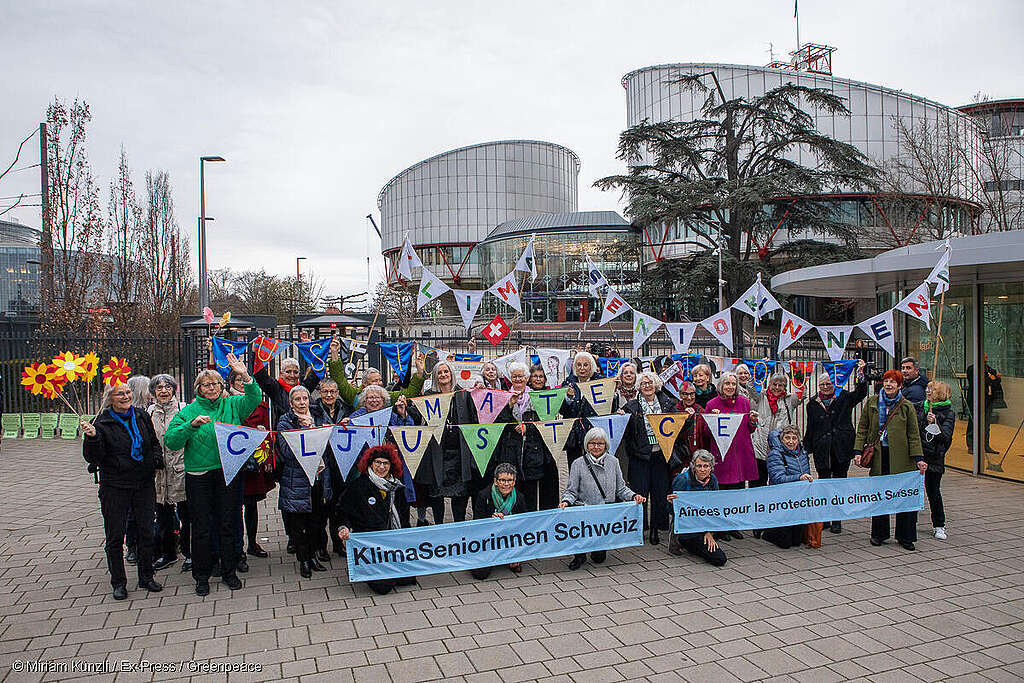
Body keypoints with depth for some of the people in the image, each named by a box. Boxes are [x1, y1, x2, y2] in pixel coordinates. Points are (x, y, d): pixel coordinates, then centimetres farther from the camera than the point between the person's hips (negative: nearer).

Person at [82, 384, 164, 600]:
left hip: (144, 484, 3)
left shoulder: (142, 416, 6)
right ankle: (118, 582, 20)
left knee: (146, 532, 9)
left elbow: (154, 442, 19)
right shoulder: (102, 422, -6)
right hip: (115, 487, -3)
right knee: (115, 536, 5)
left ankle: (146, 577, 23)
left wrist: (157, 458, 0)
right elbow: (93, 458, -11)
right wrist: (92, 438, -28)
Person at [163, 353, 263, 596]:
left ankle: (229, 571, 23)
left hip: (229, 473, 1)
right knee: (202, 526, 5)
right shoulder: (189, 411, 3)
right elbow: (171, 441, -6)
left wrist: (245, 376, -26)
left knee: (228, 524, 9)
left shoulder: (232, 405, 6)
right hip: (199, 476, -1)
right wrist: (192, 425, -21)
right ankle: (201, 576, 20)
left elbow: (254, 399, -12)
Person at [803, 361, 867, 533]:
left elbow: (861, 393, -8)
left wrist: (860, 374, -18)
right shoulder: (813, 404, 10)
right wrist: (806, 448, 9)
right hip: (822, 451, 1)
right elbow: (810, 429, 12)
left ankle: (837, 521, 10)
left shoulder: (844, 398, 7)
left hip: (842, 448, -1)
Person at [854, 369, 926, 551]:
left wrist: (919, 458, -5)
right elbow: (862, 428, 8)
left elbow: (914, 435, 2)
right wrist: (858, 451, 0)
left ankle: (905, 536, 15)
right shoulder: (872, 403, 6)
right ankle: (879, 534, 20)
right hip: (878, 456, 1)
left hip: (901, 457, -1)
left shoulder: (906, 406, 2)